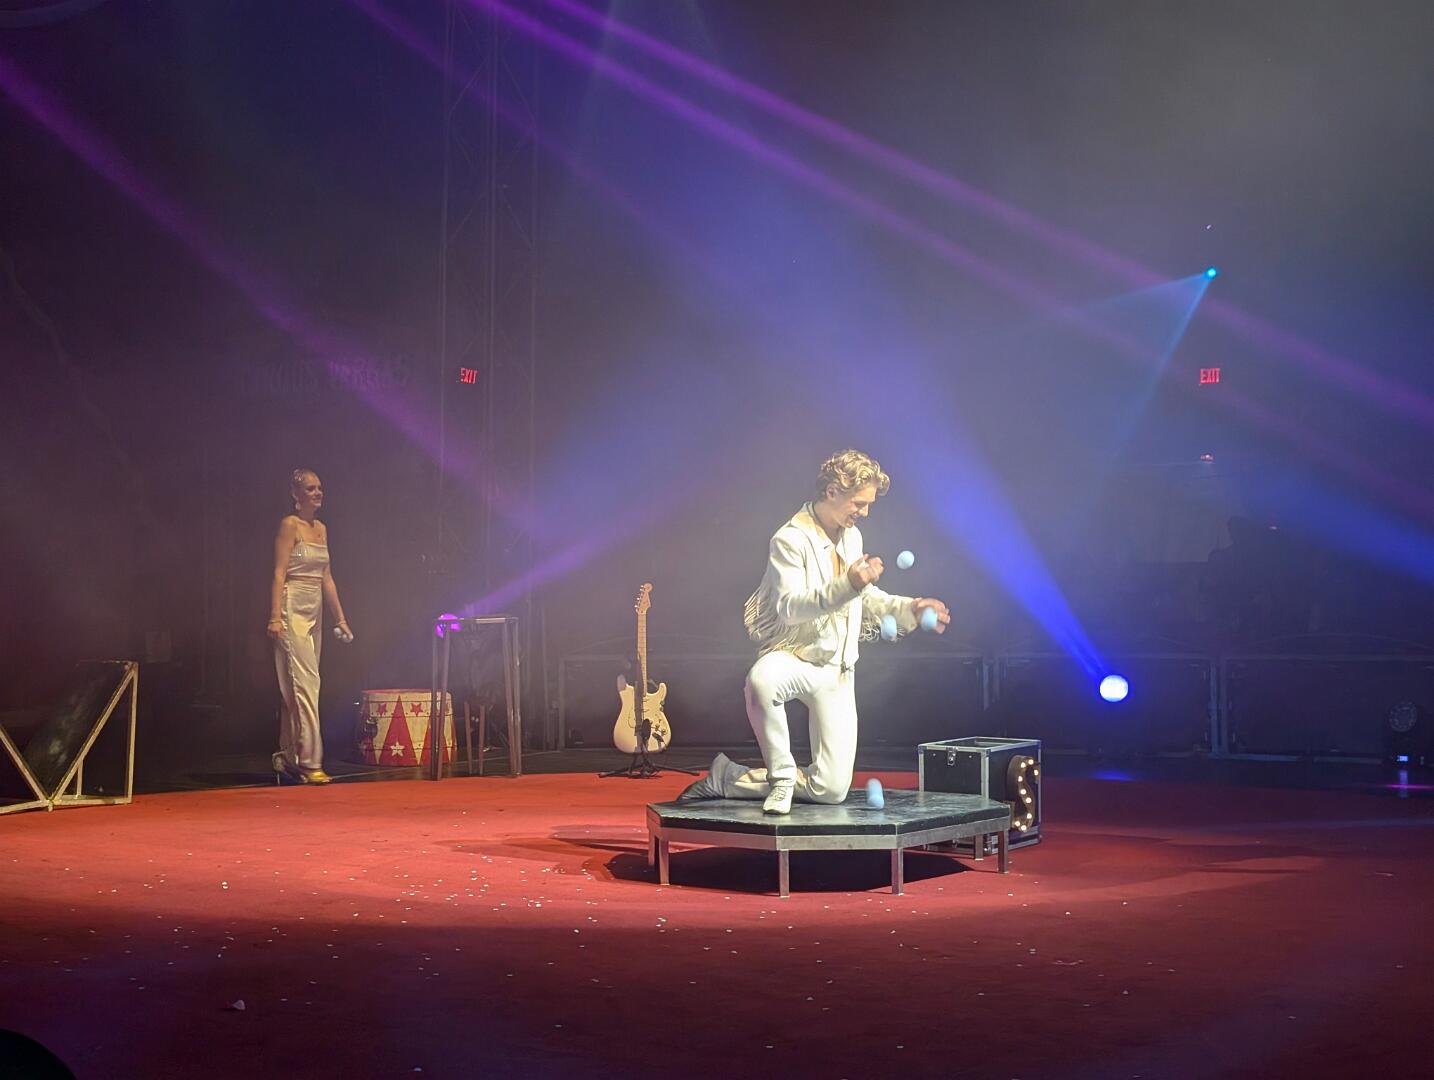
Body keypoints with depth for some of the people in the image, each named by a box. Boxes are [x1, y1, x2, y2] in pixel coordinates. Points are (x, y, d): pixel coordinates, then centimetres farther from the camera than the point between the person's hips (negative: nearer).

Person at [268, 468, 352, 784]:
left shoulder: (321, 529, 16)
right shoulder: (290, 525, -6)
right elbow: (279, 573, -12)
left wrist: (340, 618, 16)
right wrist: (275, 616, -20)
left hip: (314, 613, 8)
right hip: (292, 610, -8)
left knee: (297, 690, 10)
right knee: (305, 684, -13)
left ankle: (287, 758, 16)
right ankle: (310, 763, -14)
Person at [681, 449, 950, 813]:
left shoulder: (852, 536, 10)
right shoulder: (791, 539, -13)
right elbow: (790, 607, -26)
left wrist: (909, 608, 9)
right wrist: (847, 585, -38)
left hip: (837, 669, 6)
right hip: (792, 656, -6)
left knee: (832, 790, -4)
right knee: (761, 681, -46)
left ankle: (727, 778, 13)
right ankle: (781, 776, -22)